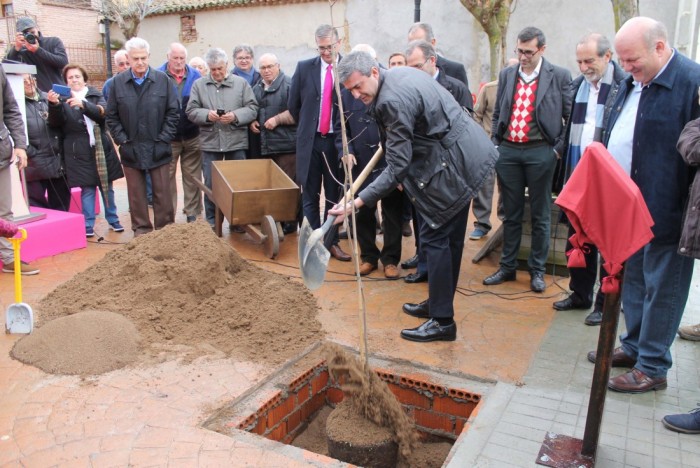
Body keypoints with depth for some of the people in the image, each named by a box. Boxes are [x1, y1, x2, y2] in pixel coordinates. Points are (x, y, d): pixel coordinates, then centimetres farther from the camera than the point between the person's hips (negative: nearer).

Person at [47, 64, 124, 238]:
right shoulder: (63, 99, 6)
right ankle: (88, 226, 7)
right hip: (79, 150, -1)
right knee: (87, 188, -1)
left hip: (100, 147, 1)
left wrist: (84, 104, -28)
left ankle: (113, 220, 22)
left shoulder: (96, 95, 8)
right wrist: (54, 105, -22)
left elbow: (103, 111, -11)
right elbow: (55, 123, -4)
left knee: (106, 185, 9)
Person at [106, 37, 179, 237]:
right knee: (136, 195, 8)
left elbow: (173, 112, 0)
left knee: (162, 193, 5)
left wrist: (164, 138, -6)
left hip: (158, 149, -1)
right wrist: (122, 140, -2)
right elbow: (111, 116, 6)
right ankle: (141, 230, 19)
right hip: (131, 150, 1)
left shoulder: (163, 80, -2)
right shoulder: (118, 82, 3)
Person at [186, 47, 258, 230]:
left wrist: (236, 116, -17)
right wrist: (207, 115, -16)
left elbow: (252, 108, 0)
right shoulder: (199, 85, 6)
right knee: (210, 185, 6)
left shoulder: (241, 83, 3)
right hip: (210, 143, 1)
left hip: (236, 142, 0)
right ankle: (211, 221, 19)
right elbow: (191, 111, 3)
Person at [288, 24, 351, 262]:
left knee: (334, 195, 9)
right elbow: (293, 105, 10)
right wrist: (307, 127, 12)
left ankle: (332, 242, 19)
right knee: (310, 195, 5)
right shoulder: (304, 67, 2)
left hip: (336, 141, -1)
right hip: (310, 141, 1)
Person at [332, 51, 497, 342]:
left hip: (454, 165, -10)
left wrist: (357, 203, -26)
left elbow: (398, 166, -25)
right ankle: (439, 303, 31)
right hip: (467, 155, 10)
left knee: (435, 237, -5)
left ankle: (442, 322, 4)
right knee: (450, 237, 16)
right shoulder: (401, 73, 7)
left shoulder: (392, 100, -23)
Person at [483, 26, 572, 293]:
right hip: (508, 151, 3)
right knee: (511, 214, 11)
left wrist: (559, 148, -6)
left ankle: (537, 270, 18)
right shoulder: (506, 75, 10)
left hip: (540, 153, -3)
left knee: (540, 215, 6)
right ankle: (507, 267, 22)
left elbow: (571, 117, 0)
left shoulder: (559, 76, -1)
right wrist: (495, 145, 7)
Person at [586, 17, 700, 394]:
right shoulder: (632, 83, 11)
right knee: (632, 280, 18)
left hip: (665, 211, -8)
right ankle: (633, 346, 34)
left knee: (660, 288, 3)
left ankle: (652, 367, 16)